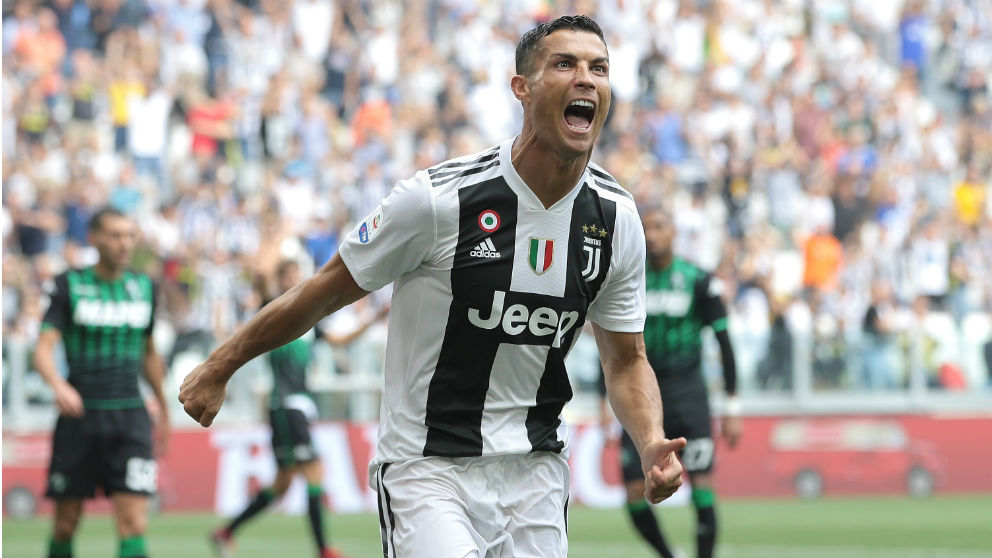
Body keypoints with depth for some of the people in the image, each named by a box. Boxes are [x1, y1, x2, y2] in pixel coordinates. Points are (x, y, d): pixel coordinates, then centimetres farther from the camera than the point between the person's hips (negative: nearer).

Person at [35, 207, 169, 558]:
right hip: (79, 414, -2)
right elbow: (44, 348, -12)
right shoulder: (69, 285, -2)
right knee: (66, 525, 4)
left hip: (130, 415, 2)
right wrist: (58, 385, -32)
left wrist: (164, 411, 27)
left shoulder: (144, 287, 9)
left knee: (134, 523, -12)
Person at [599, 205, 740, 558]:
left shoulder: (698, 281, -1)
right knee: (635, 496, -4)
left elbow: (724, 342, 4)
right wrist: (606, 407, 8)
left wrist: (732, 408, 1)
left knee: (701, 486, -12)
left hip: (687, 396, -2)